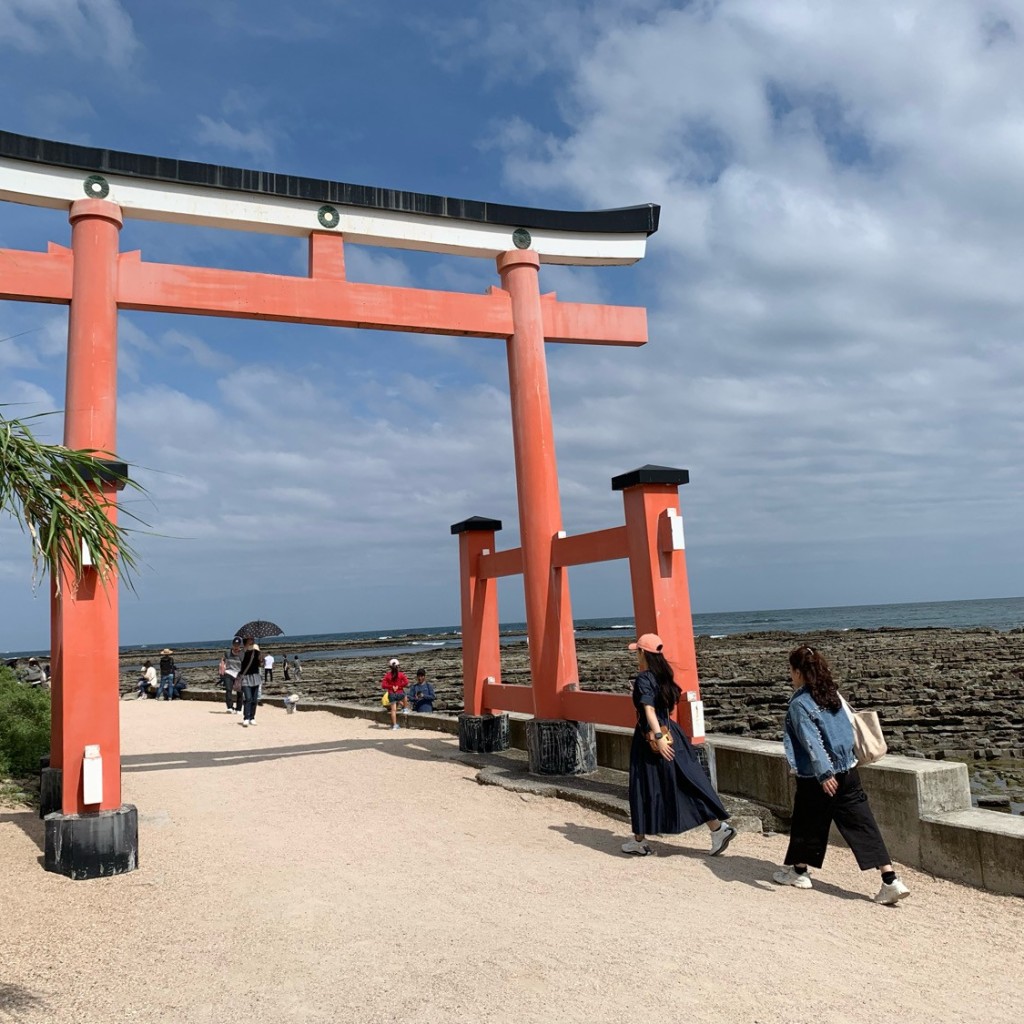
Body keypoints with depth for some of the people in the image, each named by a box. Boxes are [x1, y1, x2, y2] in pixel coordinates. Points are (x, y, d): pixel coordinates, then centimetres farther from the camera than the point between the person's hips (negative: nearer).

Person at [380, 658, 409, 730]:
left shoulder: (387, 675, -2)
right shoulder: (401, 674, -4)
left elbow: (383, 685, -8)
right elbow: (406, 682, -13)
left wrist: (391, 687, -3)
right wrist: (399, 686, -7)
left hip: (391, 694, 0)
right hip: (400, 693, 0)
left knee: (393, 710, 2)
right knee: (404, 696, 36)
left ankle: (394, 725, -1)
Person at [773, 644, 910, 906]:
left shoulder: (799, 703, -15)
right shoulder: (832, 694, 6)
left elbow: (811, 742, -21)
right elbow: (849, 727, 16)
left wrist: (824, 774, -23)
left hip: (818, 777, -6)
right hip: (848, 771, 6)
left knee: (807, 825, 13)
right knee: (863, 824, 3)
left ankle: (799, 872, 30)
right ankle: (891, 881, -4)